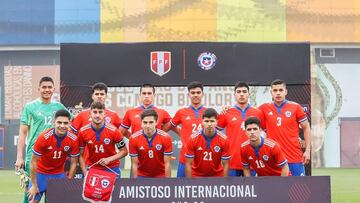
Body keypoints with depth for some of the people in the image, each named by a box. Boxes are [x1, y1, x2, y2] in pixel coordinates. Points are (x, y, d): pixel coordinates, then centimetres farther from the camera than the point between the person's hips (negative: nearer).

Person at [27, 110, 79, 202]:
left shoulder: (73, 140, -17)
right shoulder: (44, 137, -25)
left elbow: (73, 163, -5)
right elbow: (33, 162, -16)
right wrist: (34, 186, -12)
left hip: (59, 175, 2)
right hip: (41, 173, -2)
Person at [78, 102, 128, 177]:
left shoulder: (113, 131, -14)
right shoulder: (83, 132, -9)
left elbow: (124, 151, -4)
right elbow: (80, 155, 0)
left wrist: (109, 159, -18)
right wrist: (85, 173, -9)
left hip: (111, 168, -1)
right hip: (92, 169, 1)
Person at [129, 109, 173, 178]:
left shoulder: (165, 138, -16)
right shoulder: (134, 138, -13)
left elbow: (167, 163, -13)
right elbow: (134, 164, -9)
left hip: (161, 176, -1)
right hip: (142, 175, 1)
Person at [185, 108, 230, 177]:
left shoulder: (223, 139, -15)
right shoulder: (193, 139, -16)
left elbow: (225, 164, -9)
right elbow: (188, 164, -11)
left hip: (217, 176, 0)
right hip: (197, 175, 0)